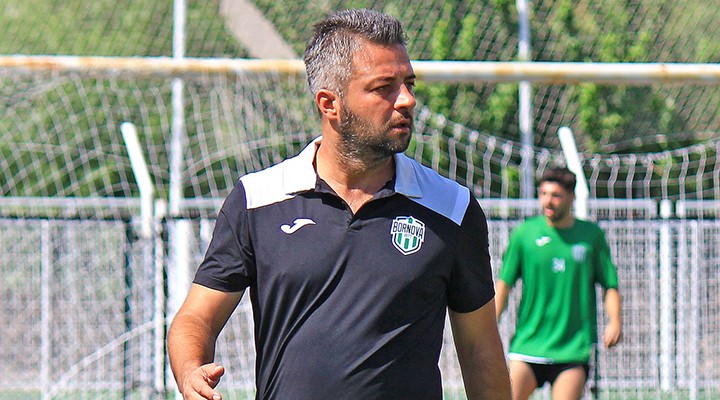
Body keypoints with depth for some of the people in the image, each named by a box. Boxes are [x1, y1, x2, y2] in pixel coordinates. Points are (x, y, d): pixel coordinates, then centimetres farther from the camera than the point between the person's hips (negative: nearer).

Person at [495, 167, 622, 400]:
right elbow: (504, 283, 6)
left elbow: (610, 284, 9)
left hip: (573, 347, 0)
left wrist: (614, 321, -7)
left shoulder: (592, 235, 5)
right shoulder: (524, 233, 3)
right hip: (528, 343, 0)